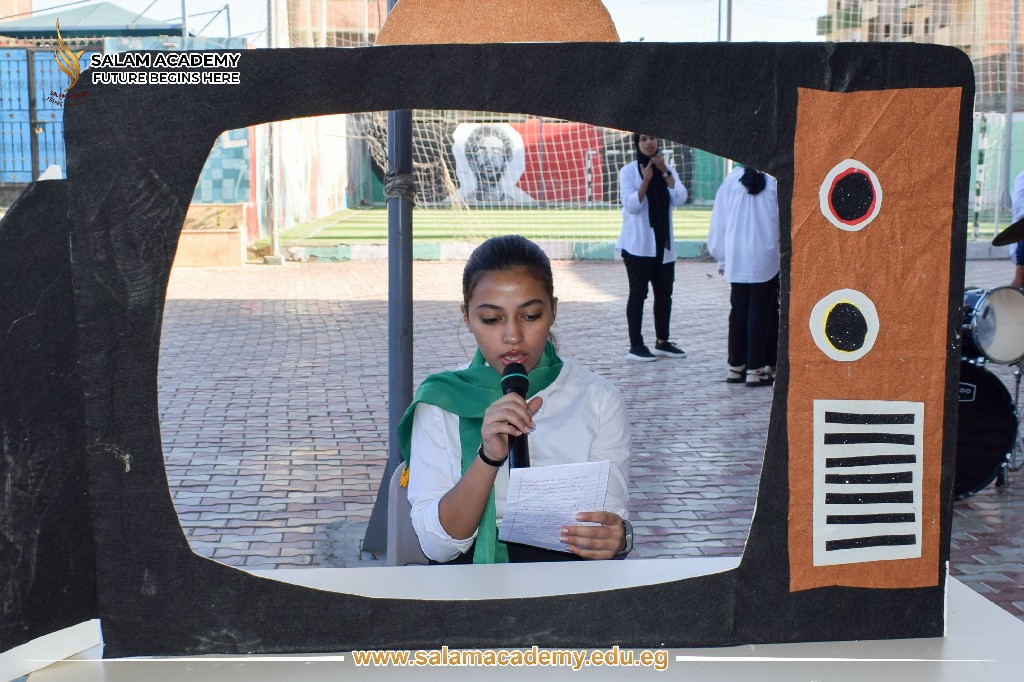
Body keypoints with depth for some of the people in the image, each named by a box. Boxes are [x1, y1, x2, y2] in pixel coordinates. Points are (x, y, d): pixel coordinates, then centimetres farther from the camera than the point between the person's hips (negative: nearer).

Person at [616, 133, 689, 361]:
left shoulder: (668, 169, 10)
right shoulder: (628, 171, -4)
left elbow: (680, 199, -4)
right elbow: (631, 205, -14)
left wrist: (665, 172, -12)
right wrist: (646, 178, -21)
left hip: (663, 243, 5)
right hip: (638, 244, -5)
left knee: (664, 293, 10)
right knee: (638, 293, -3)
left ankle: (662, 342, 21)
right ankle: (636, 346, -1)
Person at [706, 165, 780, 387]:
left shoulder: (732, 180, -1)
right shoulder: (775, 181, -8)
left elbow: (719, 221, 3)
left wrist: (722, 257, 13)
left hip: (737, 259, 3)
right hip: (766, 259, -2)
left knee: (739, 311, 12)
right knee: (761, 312, 3)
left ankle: (736, 367, 17)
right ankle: (755, 369, 4)